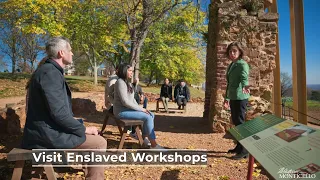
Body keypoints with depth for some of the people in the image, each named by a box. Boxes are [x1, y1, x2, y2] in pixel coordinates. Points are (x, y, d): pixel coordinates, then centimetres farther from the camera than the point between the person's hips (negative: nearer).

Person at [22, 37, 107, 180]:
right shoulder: (50, 72, -20)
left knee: (93, 136, 18)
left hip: (49, 129, 10)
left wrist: (81, 127, 10)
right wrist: (84, 129, -14)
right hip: (48, 134, -10)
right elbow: (59, 113, -26)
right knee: (99, 143, -11)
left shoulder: (50, 70, 13)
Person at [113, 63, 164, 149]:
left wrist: (139, 108, -1)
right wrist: (140, 109, -17)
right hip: (122, 111, -9)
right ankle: (154, 145, -12)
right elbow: (125, 101, -23)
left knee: (151, 115, 2)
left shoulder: (128, 83, 15)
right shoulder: (120, 82, -16)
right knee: (148, 117, -20)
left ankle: (144, 138, 9)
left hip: (128, 109, 9)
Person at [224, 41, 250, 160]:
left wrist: (245, 86, -52)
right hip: (233, 97, 9)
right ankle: (239, 147, 30)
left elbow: (244, 77, -31)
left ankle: (244, 151, 3)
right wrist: (227, 98, 24)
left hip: (240, 97, -9)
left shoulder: (242, 64, -9)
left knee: (240, 123, -6)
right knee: (235, 122, 16)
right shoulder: (231, 65, 16)